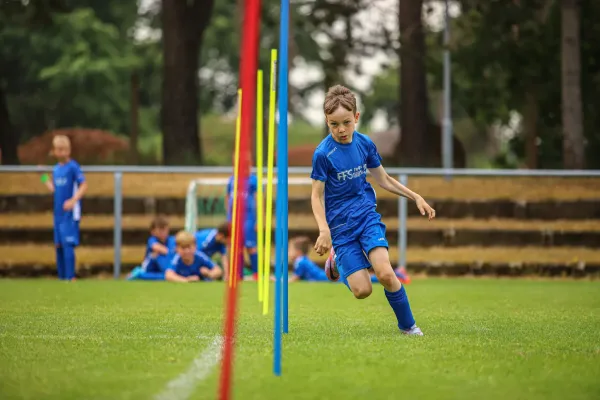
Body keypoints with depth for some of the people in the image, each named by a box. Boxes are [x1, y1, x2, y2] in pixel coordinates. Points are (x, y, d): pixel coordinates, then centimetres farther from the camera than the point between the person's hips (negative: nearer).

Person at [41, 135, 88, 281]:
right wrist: (45, 178, 12)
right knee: (58, 245, 10)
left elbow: (84, 185, -14)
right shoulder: (56, 169, 12)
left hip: (70, 213, -7)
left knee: (68, 244, -12)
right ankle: (62, 277, 18)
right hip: (58, 213, 7)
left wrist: (73, 200, -24)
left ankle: (70, 277, -9)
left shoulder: (73, 167, -9)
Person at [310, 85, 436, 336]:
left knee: (385, 273, -21)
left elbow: (383, 180, 15)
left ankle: (407, 325, 0)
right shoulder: (323, 153, -14)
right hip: (340, 225, -3)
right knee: (362, 290, -10)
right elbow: (317, 195, -8)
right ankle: (337, 262, 23)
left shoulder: (365, 144, 0)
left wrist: (416, 197, 10)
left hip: (367, 216, 3)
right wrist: (324, 230, -21)